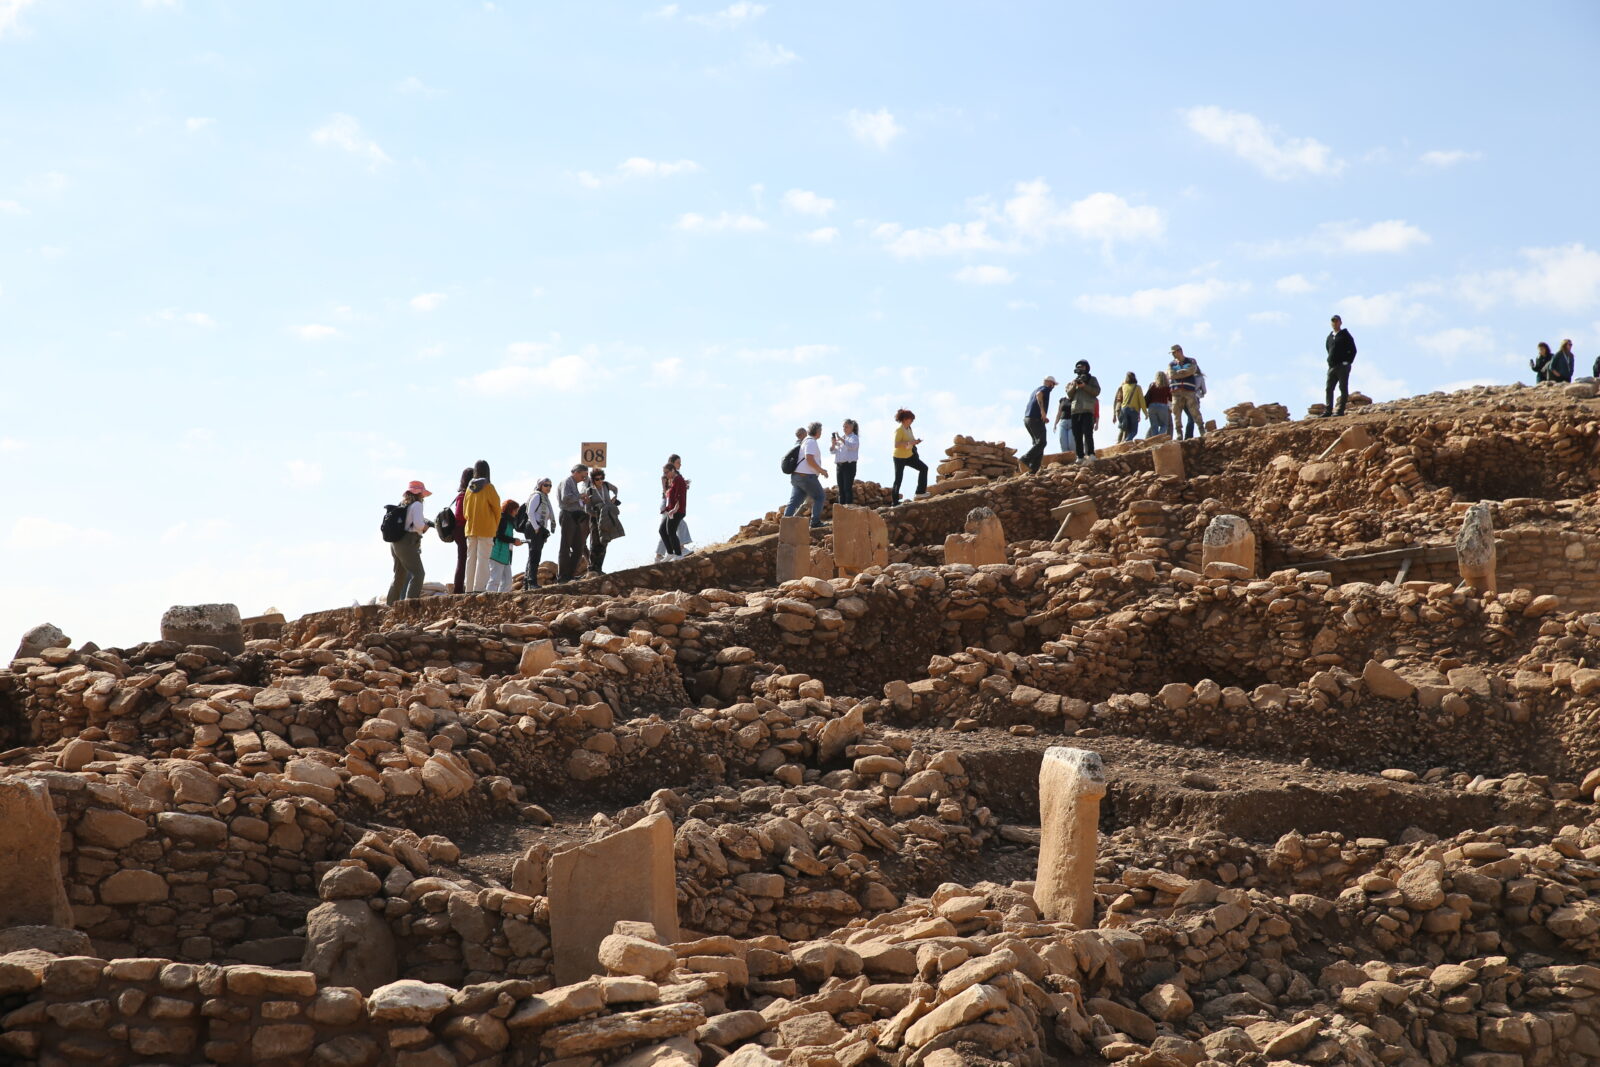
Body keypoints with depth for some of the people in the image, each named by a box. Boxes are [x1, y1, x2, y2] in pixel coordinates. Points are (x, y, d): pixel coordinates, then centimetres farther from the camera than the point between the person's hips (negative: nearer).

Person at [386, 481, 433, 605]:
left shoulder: (401, 505, 16)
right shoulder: (416, 505, -7)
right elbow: (418, 524, -18)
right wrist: (425, 527, 3)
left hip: (395, 544, 9)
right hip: (408, 544, -9)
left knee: (399, 576, 17)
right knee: (417, 573, -10)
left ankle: (390, 603, 21)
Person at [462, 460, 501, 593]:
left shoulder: (470, 487, 5)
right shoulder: (488, 487, -9)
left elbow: (465, 508, 12)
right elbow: (496, 507, -5)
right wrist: (496, 525, 9)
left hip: (471, 528, 5)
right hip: (486, 529, -5)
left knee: (471, 558, 9)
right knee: (482, 558, -6)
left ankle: (469, 589, 9)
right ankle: (478, 588, -13)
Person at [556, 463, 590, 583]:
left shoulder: (574, 483, 23)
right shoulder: (567, 481, -6)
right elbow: (566, 498, -20)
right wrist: (580, 496, -11)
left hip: (575, 517, 9)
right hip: (568, 516, -9)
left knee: (578, 548, 7)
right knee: (565, 547, -7)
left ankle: (570, 574, 9)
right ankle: (561, 576, -6)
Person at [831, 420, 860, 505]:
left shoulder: (854, 438, 0)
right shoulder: (842, 437, 18)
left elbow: (852, 445, -22)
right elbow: (832, 450, 17)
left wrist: (841, 439, -30)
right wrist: (833, 444, -5)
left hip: (849, 465, -7)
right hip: (839, 465, 7)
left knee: (848, 488, -11)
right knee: (841, 489, 6)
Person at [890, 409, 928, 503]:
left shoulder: (909, 428, 5)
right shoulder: (899, 429, -20)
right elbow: (896, 444, -28)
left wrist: (916, 441, -6)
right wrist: (909, 442, -34)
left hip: (909, 456, 8)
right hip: (900, 457, -8)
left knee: (924, 468, 3)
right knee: (898, 479, -1)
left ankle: (920, 492, 9)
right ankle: (895, 502, 8)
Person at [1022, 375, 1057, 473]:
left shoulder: (1034, 390, 27)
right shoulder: (1046, 389, 1)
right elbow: (1039, 394, -23)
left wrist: (1043, 419, 22)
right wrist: (1042, 410, -27)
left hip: (1026, 419, 9)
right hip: (1036, 418, -9)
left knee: (1037, 443, 8)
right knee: (1041, 442, -12)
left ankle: (1033, 470, -2)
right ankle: (1026, 458, -26)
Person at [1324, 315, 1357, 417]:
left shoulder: (1345, 335, -1)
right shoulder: (1329, 336, 17)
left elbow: (1353, 350, -3)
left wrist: (1347, 362, -10)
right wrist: (1329, 361, 14)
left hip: (1343, 366, -6)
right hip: (1332, 366, 6)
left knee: (1343, 388, -4)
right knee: (1329, 388, 2)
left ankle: (1341, 410, -7)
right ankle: (1328, 410, 3)